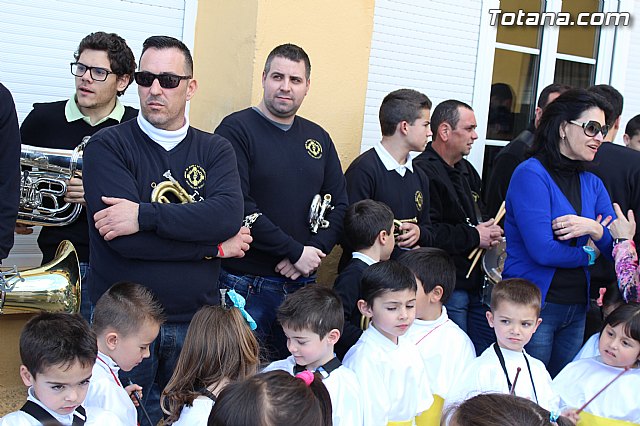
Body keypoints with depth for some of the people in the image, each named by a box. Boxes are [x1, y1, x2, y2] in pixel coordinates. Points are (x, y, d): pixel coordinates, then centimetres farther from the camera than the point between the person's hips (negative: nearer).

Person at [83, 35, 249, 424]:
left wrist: (144, 215, -23)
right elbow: (122, 239, -18)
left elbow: (229, 215, -16)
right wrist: (215, 246, -13)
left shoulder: (215, 150, 4)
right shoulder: (107, 146, -6)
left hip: (196, 320, 3)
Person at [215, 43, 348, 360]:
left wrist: (315, 251, -6)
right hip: (246, 283, -5)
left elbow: (339, 204, 12)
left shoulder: (318, 138, 13)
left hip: (302, 282, 6)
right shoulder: (237, 129, -6)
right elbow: (237, 208, -16)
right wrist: (296, 252, -14)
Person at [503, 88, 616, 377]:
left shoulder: (592, 184, 10)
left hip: (576, 309, 7)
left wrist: (595, 230, -15)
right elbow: (542, 250, -21)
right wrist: (589, 254, -4)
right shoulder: (531, 174, -12)